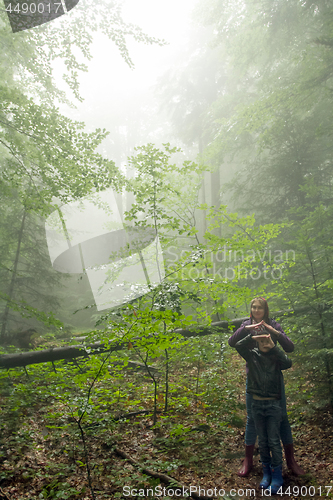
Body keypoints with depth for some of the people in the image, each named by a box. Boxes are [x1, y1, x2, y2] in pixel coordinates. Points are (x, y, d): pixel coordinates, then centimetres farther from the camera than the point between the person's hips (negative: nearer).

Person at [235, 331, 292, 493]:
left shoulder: (276, 357, -2)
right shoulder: (252, 355, 1)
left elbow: (288, 363, -21)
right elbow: (238, 345, -11)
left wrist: (273, 347, -22)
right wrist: (252, 337, -18)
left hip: (273, 404, -2)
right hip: (257, 404, 2)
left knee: (274, 441, 1)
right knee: (262, 441, 12)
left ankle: (277, 475, 13)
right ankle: (266, 472, 25)